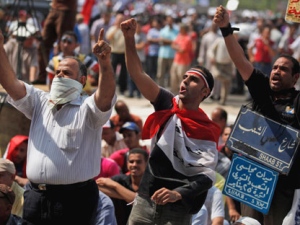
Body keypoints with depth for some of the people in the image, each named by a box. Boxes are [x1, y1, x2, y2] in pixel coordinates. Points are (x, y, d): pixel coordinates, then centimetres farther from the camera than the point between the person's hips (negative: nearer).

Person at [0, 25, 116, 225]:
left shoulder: (88, 108, -1)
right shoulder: (40, 102, 14)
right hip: (35, 196, 5)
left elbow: (106, 94, -22)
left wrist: (105, 62, -40)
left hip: (74, 198, -5)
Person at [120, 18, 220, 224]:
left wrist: (178, 194, -31)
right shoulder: (167, 105, 2)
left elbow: (208, 176, -16)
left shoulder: (207, 130, -8)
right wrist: (130, 38, -21)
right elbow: (138, 74, -8)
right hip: (145, 200, 4)